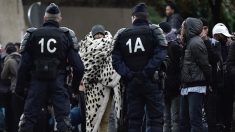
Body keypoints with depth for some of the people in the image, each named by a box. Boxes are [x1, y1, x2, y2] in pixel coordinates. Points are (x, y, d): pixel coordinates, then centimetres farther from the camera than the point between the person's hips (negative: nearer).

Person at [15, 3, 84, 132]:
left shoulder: (32, 35, 2)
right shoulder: (66, 36, 2)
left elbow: (24, 66, 0)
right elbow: (78, 66, -2)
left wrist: (19, 87, 9)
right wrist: (75, 86, 12)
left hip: (37, 83, 0)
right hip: (58, 83, 0)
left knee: (27, 119, 7)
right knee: (63, 120, 1)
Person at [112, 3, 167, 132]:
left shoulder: (121, 35, 6)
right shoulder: (154, 31, -1)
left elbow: (116, 60, -3)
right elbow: (160, 56, -14)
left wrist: (127, 74, -5)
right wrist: (146, 72, -12)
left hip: (131, 83, 3)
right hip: (151, 82, -3)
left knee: (133, 120, 7)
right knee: (155, 119, 0)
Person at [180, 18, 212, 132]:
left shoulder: (195, 43, -13)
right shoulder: (189, 42, 17)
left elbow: (205, 65, -14)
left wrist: (208, 83, -6)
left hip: (196, 88, -10)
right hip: (186, 87, 10)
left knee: (195, 118, -11)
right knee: (183, 119, 12)